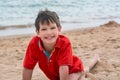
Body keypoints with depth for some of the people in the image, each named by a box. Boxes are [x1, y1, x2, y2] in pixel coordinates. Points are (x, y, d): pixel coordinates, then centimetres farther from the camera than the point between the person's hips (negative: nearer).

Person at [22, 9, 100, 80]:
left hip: (72, 68, -4)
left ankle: (83, 73, 8)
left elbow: (63, 67, -41)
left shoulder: (65, 43, -39)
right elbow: (28, 68, -25)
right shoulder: (34, 44, -31)